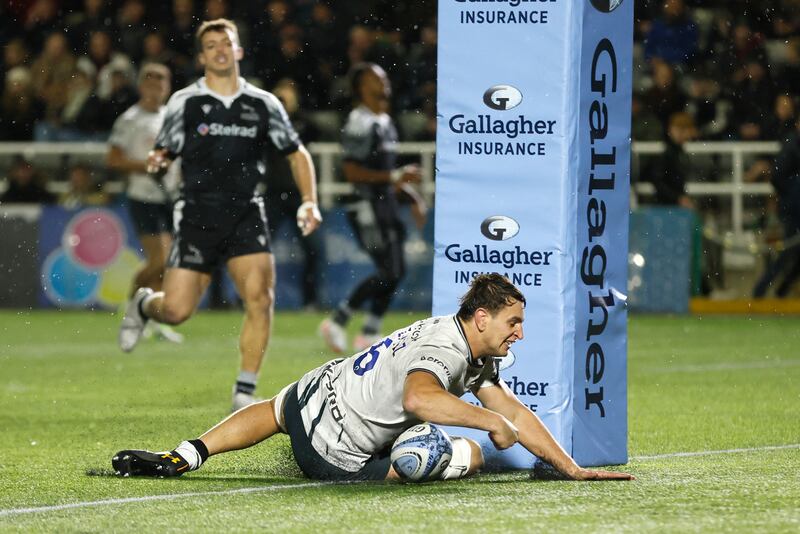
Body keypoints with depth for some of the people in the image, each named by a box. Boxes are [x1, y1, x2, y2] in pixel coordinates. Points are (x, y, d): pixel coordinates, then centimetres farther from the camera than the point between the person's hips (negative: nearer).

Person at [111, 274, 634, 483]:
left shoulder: (479, 356, 4)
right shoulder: (443, 349, -26)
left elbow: (516, 414, 6)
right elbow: (419, 397, -48)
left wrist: (573, 469, 5)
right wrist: (489, 420, -39)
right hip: (339, 454, -8)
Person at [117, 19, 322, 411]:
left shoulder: (263, 105, 5)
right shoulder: (184, 102, 1)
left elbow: (296, 154, 15)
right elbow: (163, 154, 6)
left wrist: (309, 201, 3)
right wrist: (157, 162, -19)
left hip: (246, 215, 1)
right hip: (197, 214, -1)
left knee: (260, 297, -19)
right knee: (176, 311, -5)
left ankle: (245, 394, -10)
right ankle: (144, 305, 34)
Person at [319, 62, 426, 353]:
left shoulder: (385, 122, 16)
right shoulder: (360, 123, -16)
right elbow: (352, 171, -21)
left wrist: (412, 193, 22)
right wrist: (393, 177, -21)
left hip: (385, 203, 10)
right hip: (368, 206, -10)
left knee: (395, 272, 8)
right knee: (389, 272, -11)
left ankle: (370, 332, 15)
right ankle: (337, 322, -1)